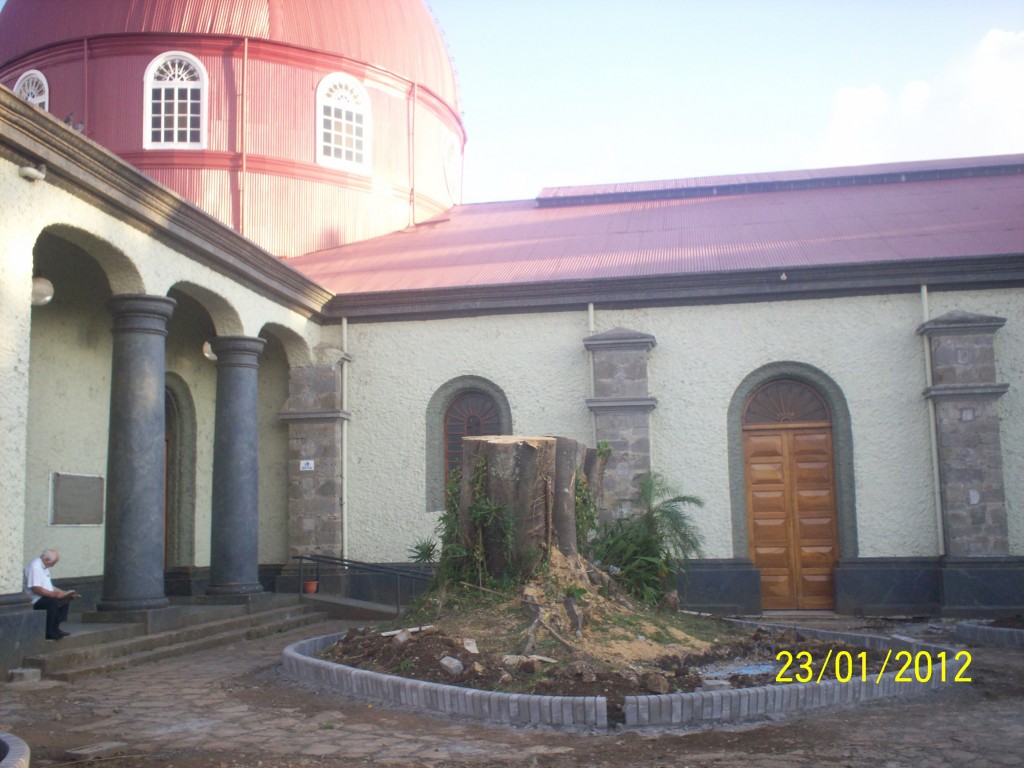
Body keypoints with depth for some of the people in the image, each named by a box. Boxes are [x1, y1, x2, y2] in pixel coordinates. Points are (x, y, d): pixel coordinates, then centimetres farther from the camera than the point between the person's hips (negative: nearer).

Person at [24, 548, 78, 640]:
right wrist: (55, 594, -27)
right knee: (53, 601, -31)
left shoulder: (44, 567, 15)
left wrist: (65, 593, 10)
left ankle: (55, 628, 7)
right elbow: (36, 589, -27)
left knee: (65, 600, 9)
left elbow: (49, 587, 20)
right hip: (35, 599, -11)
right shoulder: (35, 567, -18)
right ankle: (49, 632, -24)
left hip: (44, 597, 11)